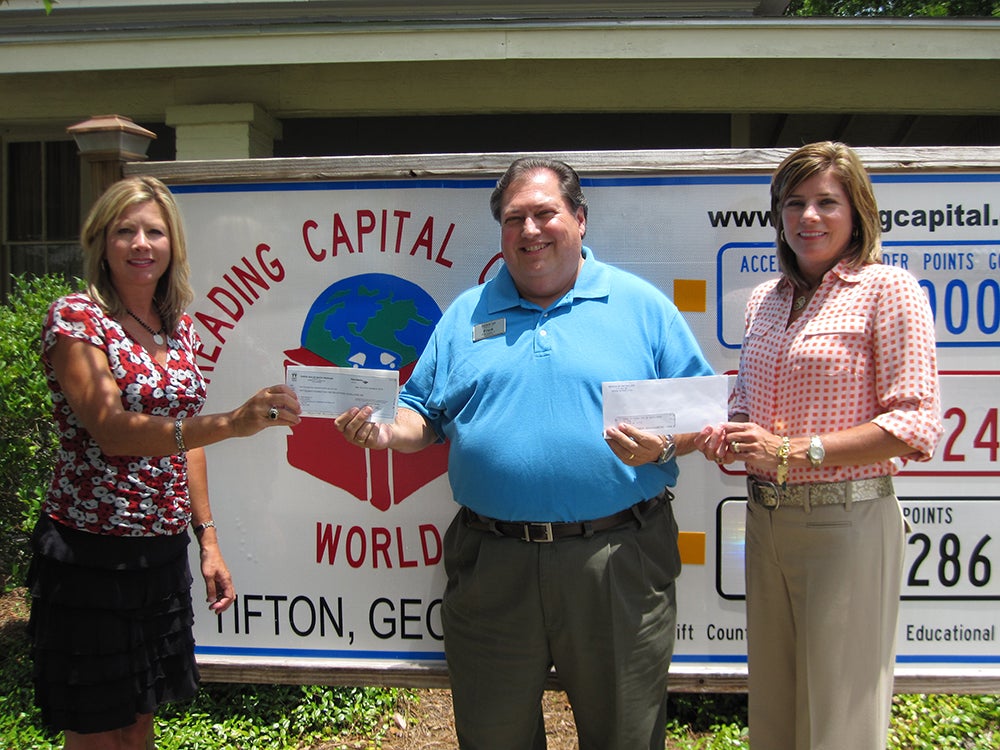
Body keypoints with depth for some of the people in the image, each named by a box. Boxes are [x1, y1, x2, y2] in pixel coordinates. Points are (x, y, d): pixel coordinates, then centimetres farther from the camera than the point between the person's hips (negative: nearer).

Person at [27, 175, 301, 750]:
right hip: (91, 556, -6)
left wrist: (208, 540, 10)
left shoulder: (179, 325, 9)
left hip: (164, 553, 6)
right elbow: (111, 429, -24)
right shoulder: (75, 318, -10)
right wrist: (231, 423, -38)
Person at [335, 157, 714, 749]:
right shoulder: (467, 313, 11)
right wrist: (384, 432, -8)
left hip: (616, 561, -2)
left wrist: (664, 446, -18)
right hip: (491, 566, 2)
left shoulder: (643, 305, 3)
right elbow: (423, 417, 13)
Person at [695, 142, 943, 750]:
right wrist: (726, 434, -1)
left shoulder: (889, 289, -7)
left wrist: (793, 452, -18)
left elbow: (917, 425, -13)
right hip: (766, 517, 6)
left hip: (847, 518, -6)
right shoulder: (765, 299, 12)